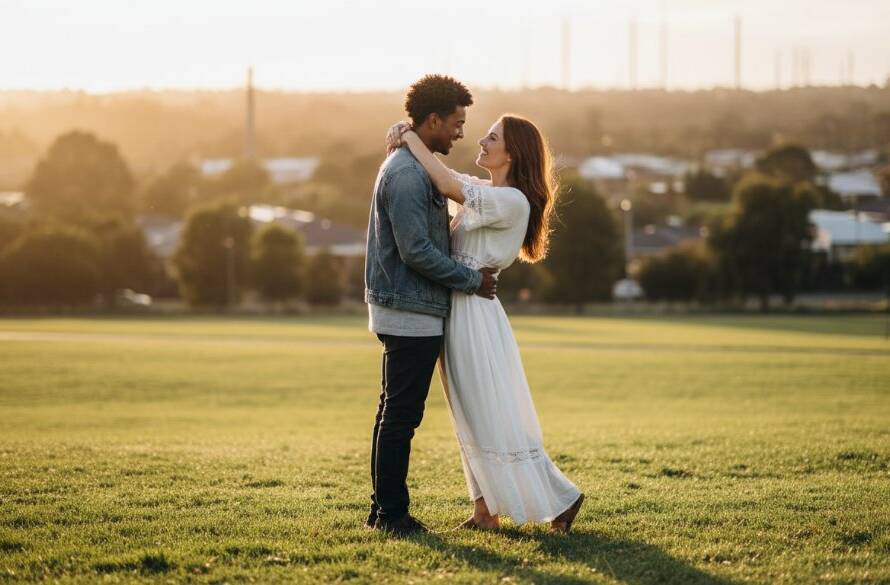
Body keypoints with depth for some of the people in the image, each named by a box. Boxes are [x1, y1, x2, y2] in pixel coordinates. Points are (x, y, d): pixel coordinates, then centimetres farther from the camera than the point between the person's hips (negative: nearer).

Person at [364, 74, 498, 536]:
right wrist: (472, 280, -13)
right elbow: (416, 251, -22)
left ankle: (384, 509, 17)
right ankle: (391, 511, -3)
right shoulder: (407, 174, -18)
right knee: (401, 415, -6)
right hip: (412, 313, -11)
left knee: (395, 412, 12)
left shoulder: (414, 167, 16)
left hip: (404, 313, 11)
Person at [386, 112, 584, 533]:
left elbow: (447, 185, -26)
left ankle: (560, 498, 5)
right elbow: (442, 175, 20)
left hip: (476, 313, -9)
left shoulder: (512, 201, -17)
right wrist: (407, 136, -2)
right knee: (472, 418, 12)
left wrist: (412, 139, -14)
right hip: (457, 310, 9)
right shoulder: (480, 191, 10)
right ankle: (485, 510, 18)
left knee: (496, 419, -4)